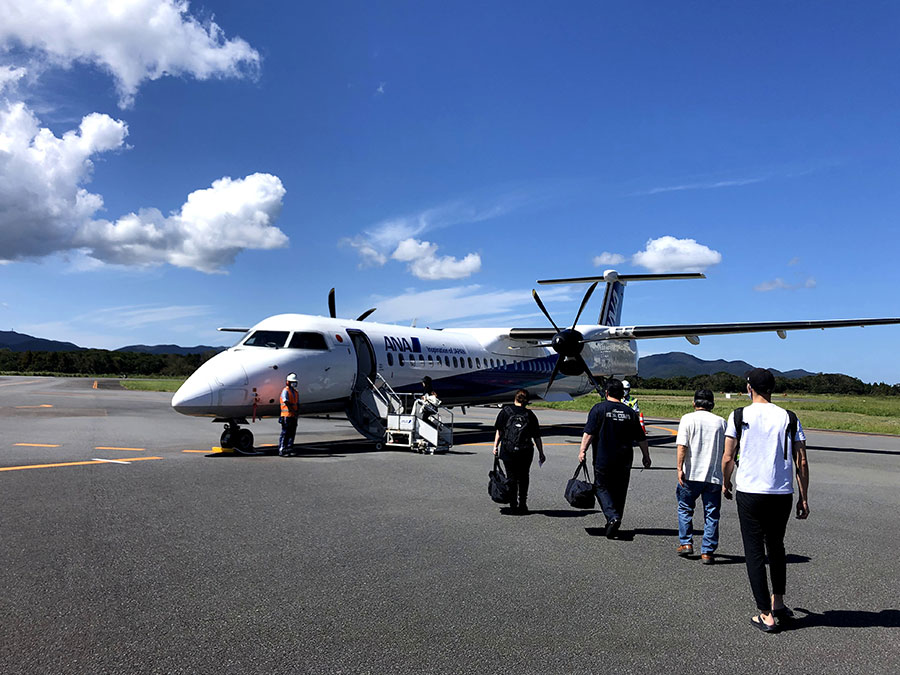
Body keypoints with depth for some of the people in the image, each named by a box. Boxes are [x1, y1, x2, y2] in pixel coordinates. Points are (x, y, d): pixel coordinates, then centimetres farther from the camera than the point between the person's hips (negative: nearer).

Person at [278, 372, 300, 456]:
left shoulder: (295, 392, 17)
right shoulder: (285, 391, -8)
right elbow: (287, 403, -17)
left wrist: (297, 412, -3)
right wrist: (293, 411, -20)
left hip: (294, 416, 8)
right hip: (287, 415, -8)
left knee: (292, 433, 10)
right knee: (285, 433, -7)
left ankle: (289, 449, 16)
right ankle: (281, 451, -6)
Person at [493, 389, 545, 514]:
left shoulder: (505, 411, 2)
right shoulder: (530, 415, 5)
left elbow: (499, 431, 0)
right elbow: (537, 437, 6)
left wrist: (495, 446, 7)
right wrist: (541, 453, 13)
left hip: (508, 450, -1)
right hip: (526, 451, 1)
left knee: (511, 477, 7)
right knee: (523, 478, 14)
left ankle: (513, 506, 7)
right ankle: (522, 505, 14)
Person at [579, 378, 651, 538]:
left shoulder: (599, 409, -6)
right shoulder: (630, 412, 6)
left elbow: (589, 433, -13)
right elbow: (641, 438, 11)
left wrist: (583, 450, -8)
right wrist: (646, 457, 21)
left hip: (603, 459, -3)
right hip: (624, 460, 4)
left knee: (602, 488, 6)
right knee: (619, 491, 13)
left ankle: (612, 517, -14)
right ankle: (615, 521, 19)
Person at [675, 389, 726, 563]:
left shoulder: (688, 419, -2)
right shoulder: (721, 422, 7)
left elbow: (682, 446, -12)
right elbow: (726, 451, 11)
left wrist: (679, 468, -10)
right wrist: (725, 476, 22)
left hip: (691, 475, -2)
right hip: (715, 476, 2)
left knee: (685, 509, 17)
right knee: (712, 514, 7)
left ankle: (686, 543, 17)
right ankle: (707, 552, 8)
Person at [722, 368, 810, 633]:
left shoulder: (739, 416, -4)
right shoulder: (789, 418, 3)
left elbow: (728, 457, -2)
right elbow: (801, 462, 1)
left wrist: (726, 484, 15)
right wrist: (804, 498, 9)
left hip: (749, 492, -3)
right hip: (782, 493, 3)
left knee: (754, 551, 4)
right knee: (776, 547, 23)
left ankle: (766, 615, 5)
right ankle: (778, 602, 33)